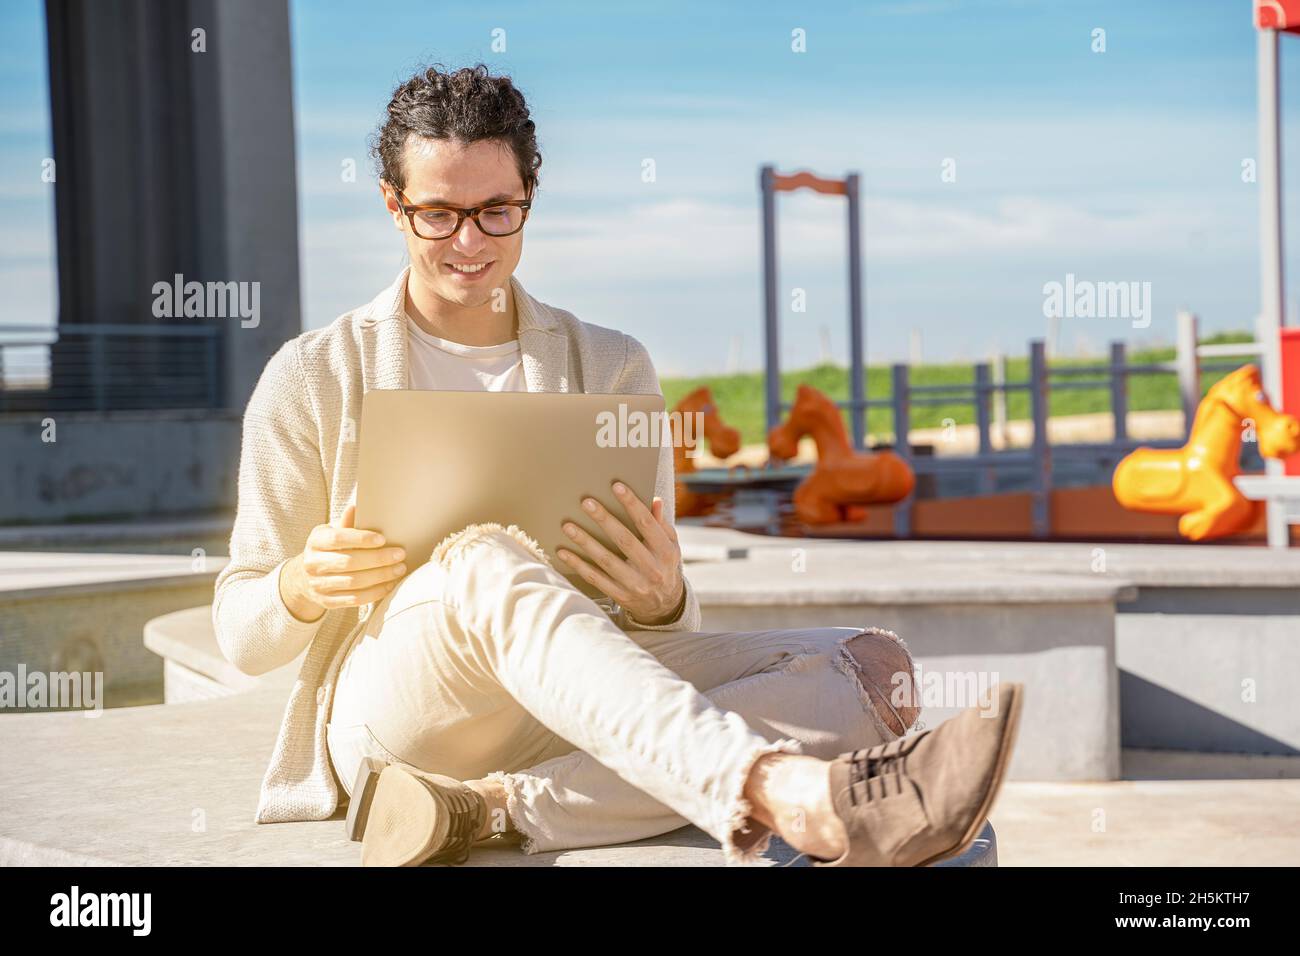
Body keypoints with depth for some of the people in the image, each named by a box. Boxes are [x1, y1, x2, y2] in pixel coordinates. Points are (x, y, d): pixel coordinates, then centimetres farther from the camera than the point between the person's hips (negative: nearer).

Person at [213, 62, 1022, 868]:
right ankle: (794, 798, -59)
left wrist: (661, 600, -12)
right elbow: (242, 636, 8)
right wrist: (304, 586, -16)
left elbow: (665, 633, 13)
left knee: (871, 668, -20)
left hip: (580, 709, 3)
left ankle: (491, 808, -34)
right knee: (484, 563, -38)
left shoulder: (613, 368, 14)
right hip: (393, 707, -3)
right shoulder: (312, 378, 7)